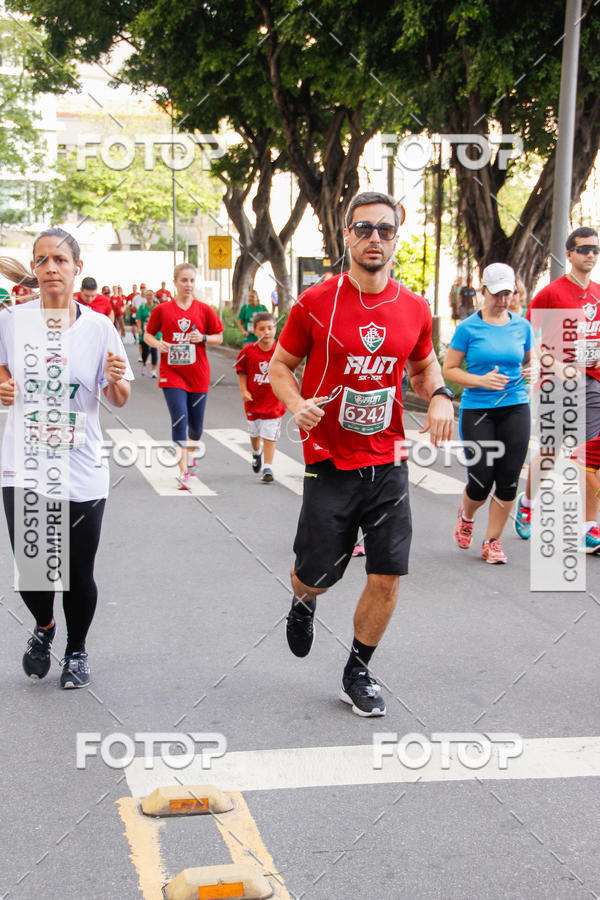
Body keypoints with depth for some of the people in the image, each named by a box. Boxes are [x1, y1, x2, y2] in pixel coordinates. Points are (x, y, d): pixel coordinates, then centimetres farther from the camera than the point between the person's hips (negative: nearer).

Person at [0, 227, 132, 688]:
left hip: (82, 473, 0)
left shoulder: (98, 327, -2)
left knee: (79, 575, 6)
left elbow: (120, 399, 6)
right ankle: (44, 627, 37)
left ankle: (77, 649, 35)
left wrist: (117, 380, -16)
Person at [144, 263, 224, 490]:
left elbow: (219, 337, 8)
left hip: (198, 373, 2)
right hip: (172, 372, -2)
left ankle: (192, 450, 41)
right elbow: (148, 334, 9)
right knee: (179, 418, -13)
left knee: (196, 422, 9)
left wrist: (203, 338, -12)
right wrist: (157, 343, -12)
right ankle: (183, 471, -10)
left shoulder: (204, 310, 2)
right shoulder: (162, 309, 0)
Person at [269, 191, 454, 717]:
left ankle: (358, 674, 23)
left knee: (387, 576, 2)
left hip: (388, 463, 3)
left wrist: (440, 396, -1)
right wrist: (296, 404, -16)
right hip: (329, 462, -2)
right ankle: (303, 602, 45)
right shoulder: (316, 303, -7)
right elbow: (280, 365, 3)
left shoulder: (414, 309, 2)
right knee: (318, 575, 5)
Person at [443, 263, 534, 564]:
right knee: (481, 480, -6)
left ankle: (492, 542, 15)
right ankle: (466, 516, 30)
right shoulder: (468, 328, -3)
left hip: (515, 408, 3)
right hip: (476, 410, -3)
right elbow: (449, 369, -1)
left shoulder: (522, 326, 8)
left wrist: (530, 373, -2)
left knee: (508, 480, -2)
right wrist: (482, 381, -15)